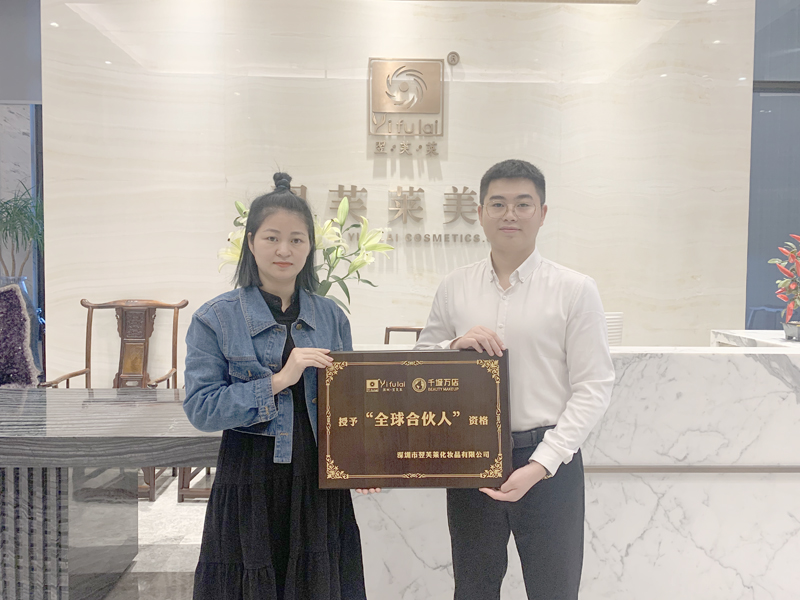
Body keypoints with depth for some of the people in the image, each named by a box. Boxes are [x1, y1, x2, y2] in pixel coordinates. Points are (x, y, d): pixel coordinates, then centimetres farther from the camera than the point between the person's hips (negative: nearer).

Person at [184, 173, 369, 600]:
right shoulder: (215, 319, -6)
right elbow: (200, 409, -13)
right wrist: (278, 380, -21)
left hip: (320, 483, 3)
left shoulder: (331, 316, 4)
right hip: (250, 483, -3)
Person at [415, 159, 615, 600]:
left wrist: (540, 465, -15)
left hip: (549, 462, -2)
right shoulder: (454, 288, 3)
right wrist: (455, 345, -12)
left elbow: (592, 388, -7)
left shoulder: (575, 290, -5)